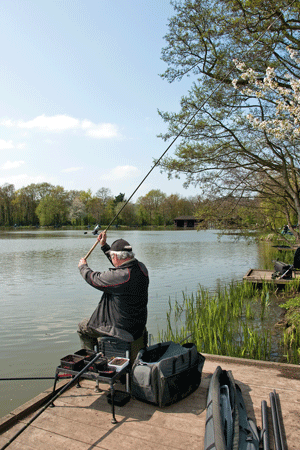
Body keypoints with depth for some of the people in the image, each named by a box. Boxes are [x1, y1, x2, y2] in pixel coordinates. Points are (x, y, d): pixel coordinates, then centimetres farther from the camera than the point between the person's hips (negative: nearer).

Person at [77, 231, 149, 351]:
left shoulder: (120, 276, -29)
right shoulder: (141, 268, -6)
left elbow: (93, 279, -14)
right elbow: (121, 263, 13)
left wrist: (83, 266, 7)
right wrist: (104, 245, 17)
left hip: (123, 329, -8)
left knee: (82, 327, 13)